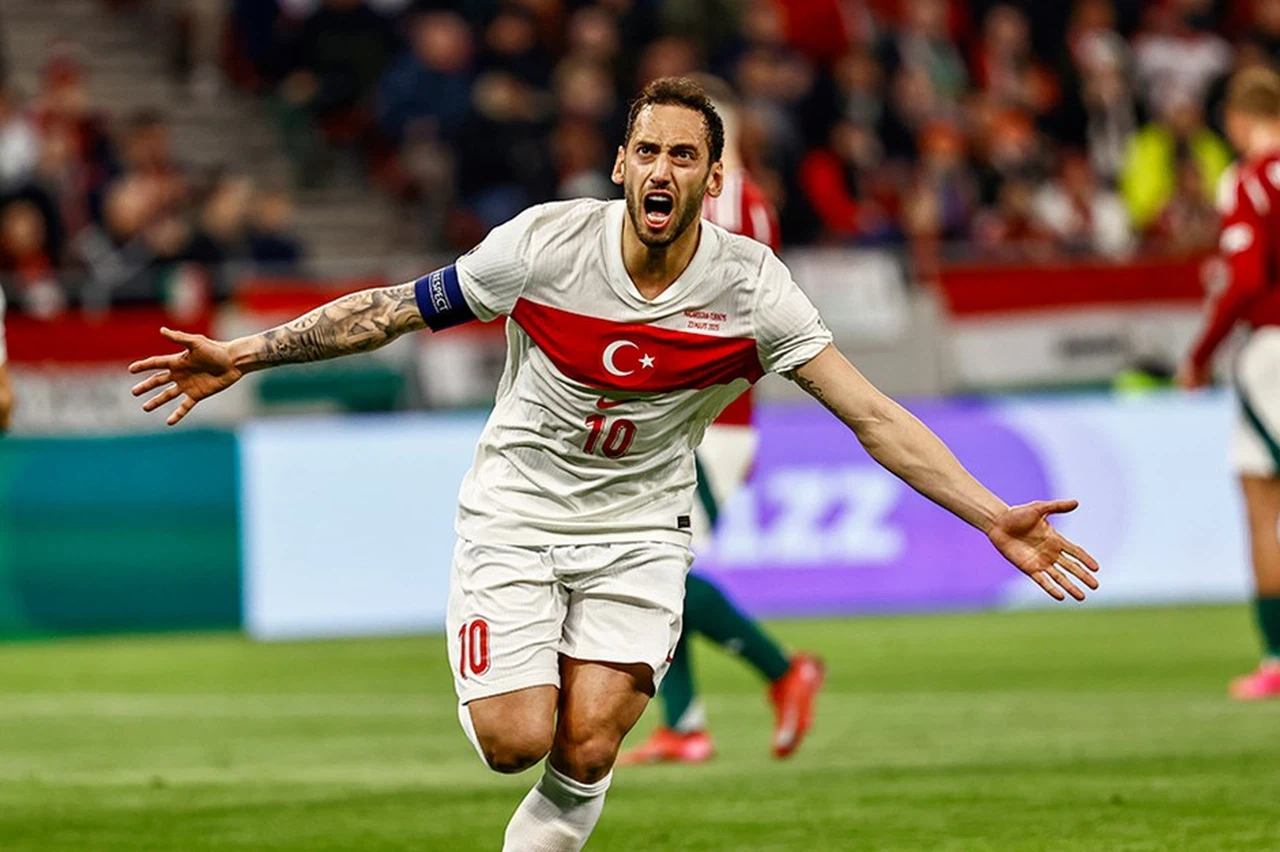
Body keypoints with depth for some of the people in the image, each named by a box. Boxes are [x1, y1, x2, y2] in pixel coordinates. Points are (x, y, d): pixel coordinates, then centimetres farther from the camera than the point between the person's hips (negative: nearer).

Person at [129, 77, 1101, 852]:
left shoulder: (750, 287, -15)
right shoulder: (546, 243, -16)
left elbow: (874, 415, -15)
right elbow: (393, 309, -4)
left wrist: (993, 516, -24)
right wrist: (244, 354, -7)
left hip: (639, 530, 1)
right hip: (517, 514, -1)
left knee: (588, 749, -15)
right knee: (515, 741, -12)